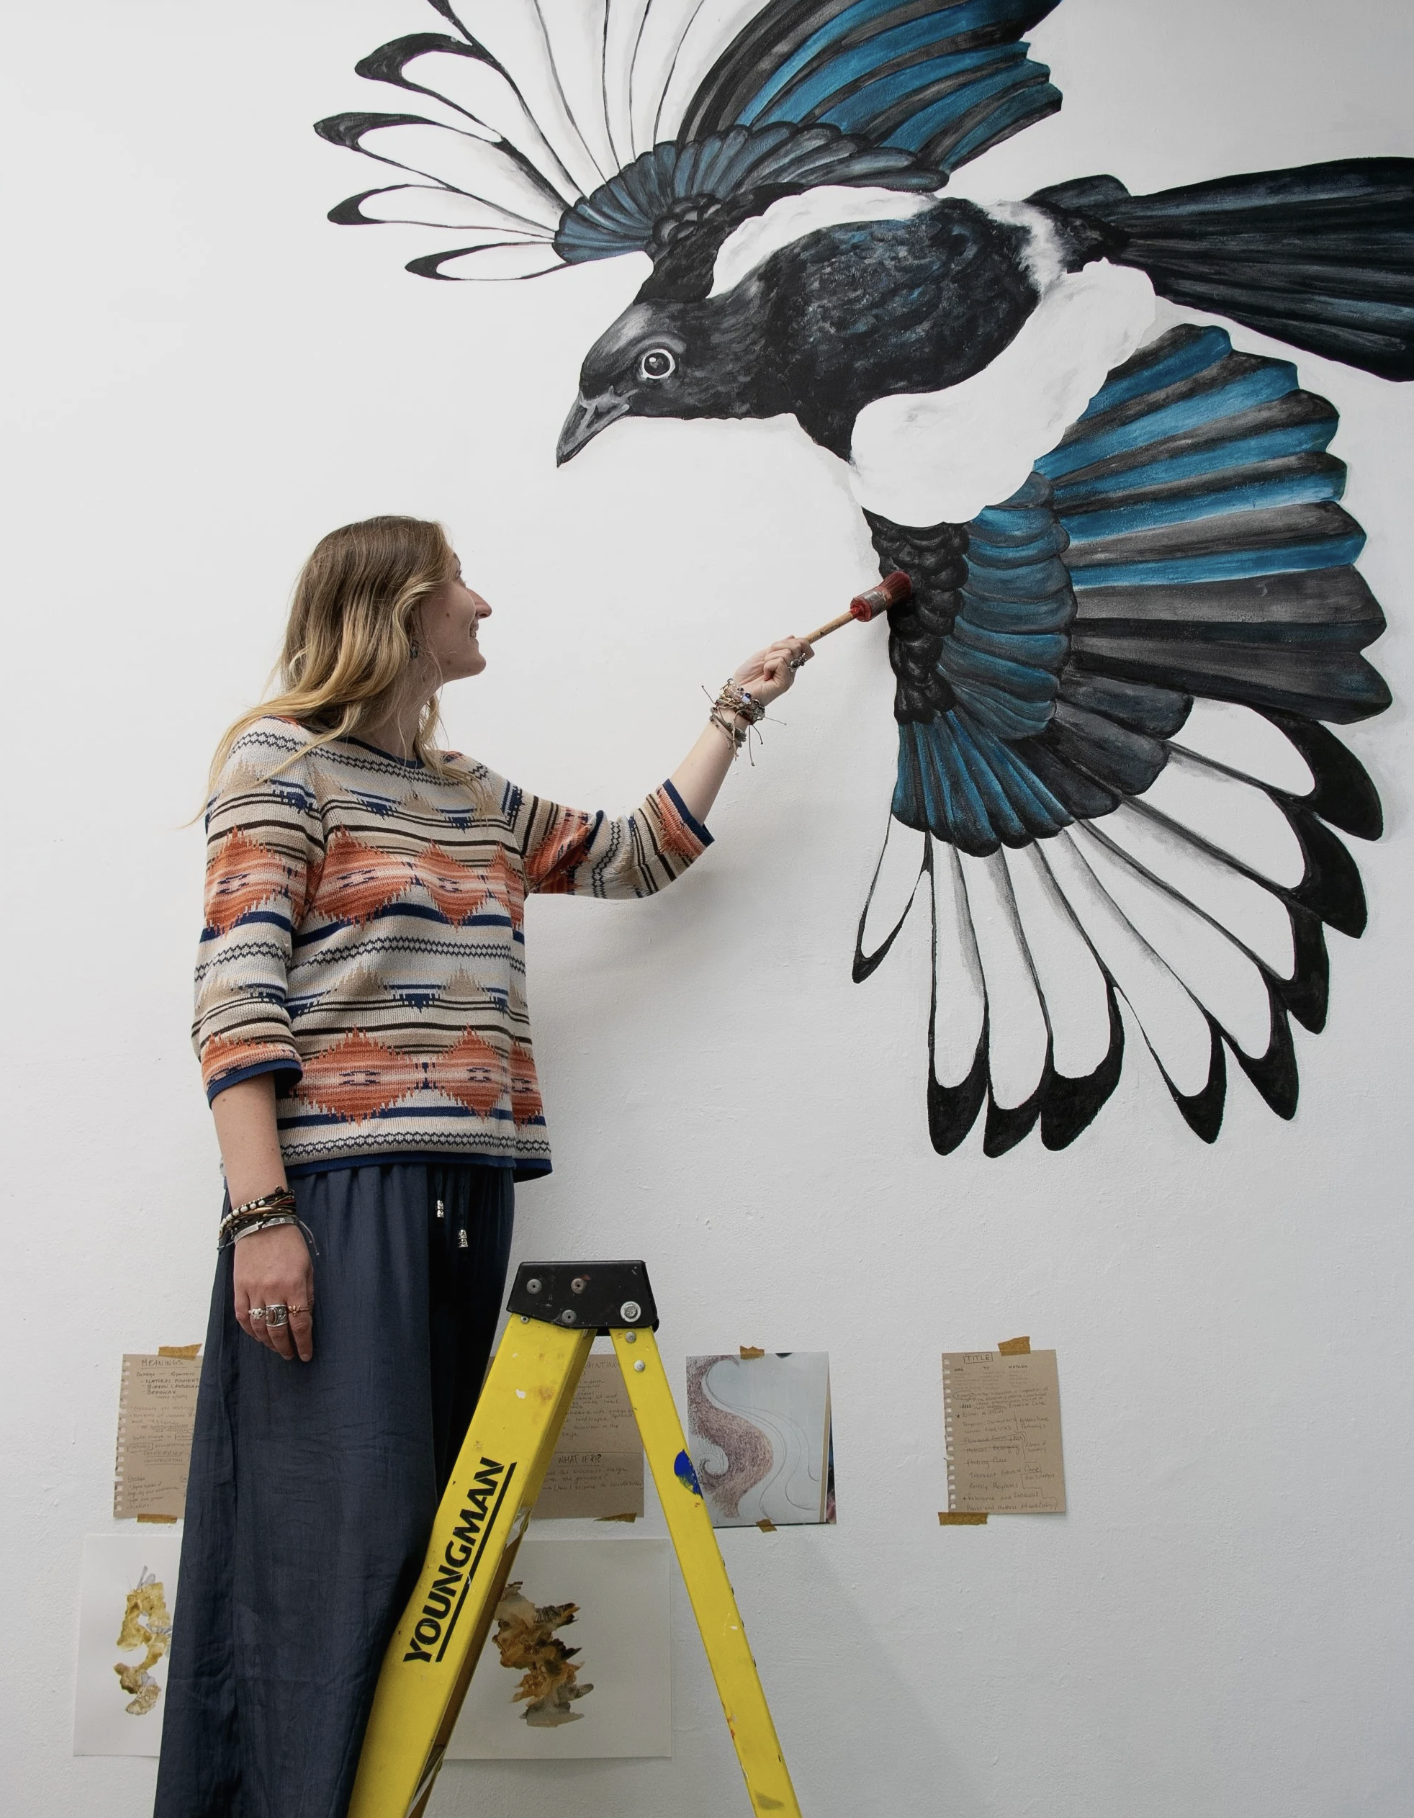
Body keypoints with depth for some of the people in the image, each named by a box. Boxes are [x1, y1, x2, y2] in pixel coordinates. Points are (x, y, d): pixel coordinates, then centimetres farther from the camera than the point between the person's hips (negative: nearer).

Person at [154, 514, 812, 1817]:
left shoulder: (479, 799, 21)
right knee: (334, 1534, -9)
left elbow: (641, 855, 30)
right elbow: (236, 993, -8)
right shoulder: (286, 756, 1)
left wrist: (736, 710, 33)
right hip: (337, 1187, -7)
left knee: (419, 1535, 6)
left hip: (465, 1192, 7)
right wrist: (259, 1213, -17)